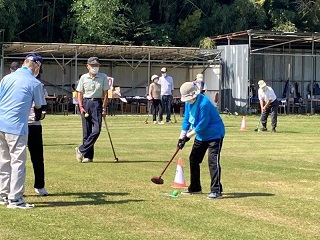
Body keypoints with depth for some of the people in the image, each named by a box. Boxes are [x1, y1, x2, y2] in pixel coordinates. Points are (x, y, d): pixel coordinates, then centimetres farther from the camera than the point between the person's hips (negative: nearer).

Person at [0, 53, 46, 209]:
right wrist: (37, 119, 28)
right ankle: (14, 199, -3)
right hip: (16, 127, -6)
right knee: (18, 162, -1)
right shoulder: (35, 83, -4)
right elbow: (38, 108, 7)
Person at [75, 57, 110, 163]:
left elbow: (105, 94, 4)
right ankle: (88, 156, 6)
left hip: (97, 103, -1)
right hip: (85, 103, 1)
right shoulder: (83, 78, 6)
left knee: (96, 130, -14)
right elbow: (80, 93, 9)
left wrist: (104, 108, -3)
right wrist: (81, 107, -4)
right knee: (86, 131, 1)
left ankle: (81, 150, -3)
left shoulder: (103, 77, 4)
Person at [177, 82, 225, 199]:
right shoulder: (188, 102, -1)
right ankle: (195, 188, 25)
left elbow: (202, 125, -26)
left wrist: (188, 136, -16)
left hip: (214, 134, -10)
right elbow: (186, 119, 7)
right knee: (193, 159, 13)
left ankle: (216, 190, -18)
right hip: (201, 135, 10)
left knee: (213, 161, -18)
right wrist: (181, 137, 1)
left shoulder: (204, 103, -29)